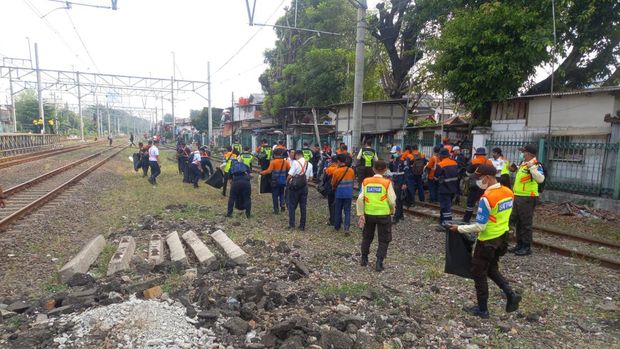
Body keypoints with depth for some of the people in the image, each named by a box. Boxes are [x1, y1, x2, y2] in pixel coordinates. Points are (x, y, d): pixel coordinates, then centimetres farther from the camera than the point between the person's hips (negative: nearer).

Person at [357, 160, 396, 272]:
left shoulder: (366, 181, -2)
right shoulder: (387, 182, -9)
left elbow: (360, 199, -8)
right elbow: (392, 201, -12)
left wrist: (361, 214, -3)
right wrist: (392, 211, 7)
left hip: (368, 214, 3)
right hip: (383, 215, -3)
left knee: (367, 237, 21)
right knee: (383, 240, 10)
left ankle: (364, 259, 30)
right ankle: (379, 263, 3)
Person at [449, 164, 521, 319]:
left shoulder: (487, 198, -26)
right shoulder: (508, 192, -1)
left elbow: (479, 227, -24)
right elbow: (502, 216, 10)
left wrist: (459, 228, -12)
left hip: (487, 241, -8)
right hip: (502, 237, 8)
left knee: (479, 274, 9)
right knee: (492, 269, 26)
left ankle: (482, 309, 19)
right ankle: (511, 294, 12)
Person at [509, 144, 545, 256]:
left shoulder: (536, 165, -15)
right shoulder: (523, 163, 13)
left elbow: (540, 179, -31)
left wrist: (532, 167, -37)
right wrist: (516, 169, 14)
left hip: (527, 198, -10)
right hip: (518, 196, 10)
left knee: (526, 223, -1)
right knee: (518, 222, 17)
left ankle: (527, 247, 9)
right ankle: (520, 244, 28)